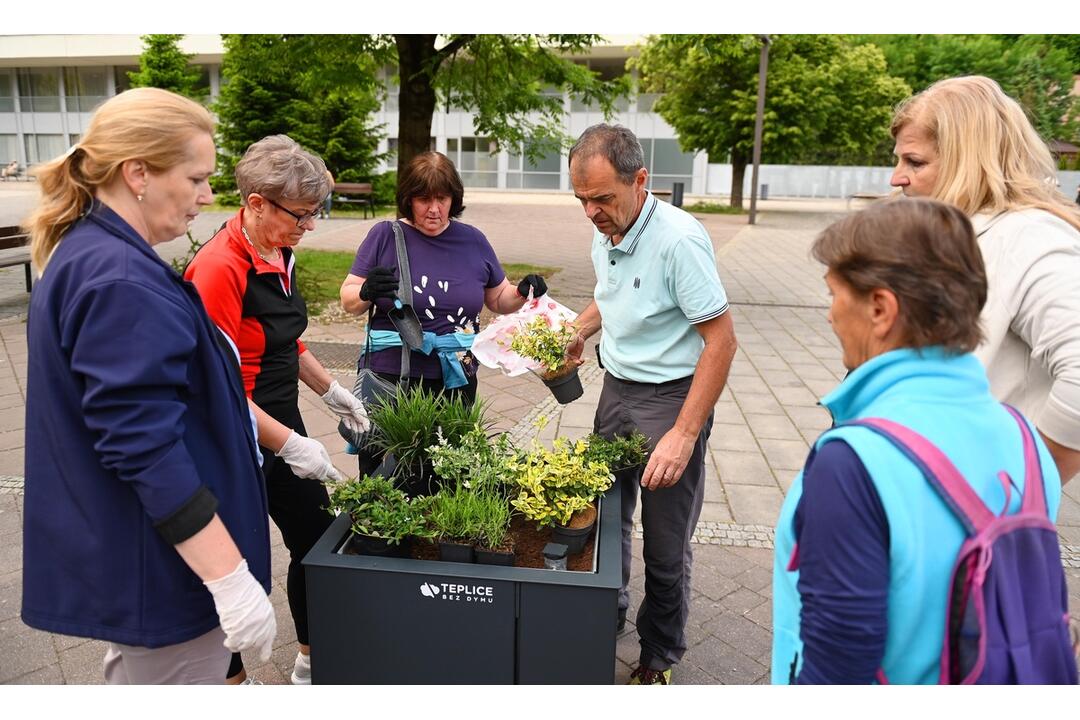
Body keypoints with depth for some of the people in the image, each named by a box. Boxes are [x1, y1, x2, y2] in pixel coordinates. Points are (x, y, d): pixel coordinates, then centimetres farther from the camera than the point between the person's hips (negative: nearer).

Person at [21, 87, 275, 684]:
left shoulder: (83, 255, 8)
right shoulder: (122, 282, -25)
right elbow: (146, 449, -30)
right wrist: (232, 579, -27)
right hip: (160, 570, -10)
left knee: (133, 674, 27)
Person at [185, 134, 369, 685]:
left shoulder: (279, 255, 4)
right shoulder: (220, 267, -23)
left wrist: (330, 391, 16)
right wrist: (290, 444, -24)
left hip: (283, 425, 9)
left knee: (317, 541, 17)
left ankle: (312, 661, 38)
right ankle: (234, 678, 33)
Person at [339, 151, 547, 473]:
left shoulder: (473, 241, 7)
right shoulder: (385, 236, -1)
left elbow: (499, 300, 16)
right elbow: (348, 299, 2)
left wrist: (523, 292, -4)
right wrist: (367, 292, -20)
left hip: (456, 384, 2)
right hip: (390, 382, -2)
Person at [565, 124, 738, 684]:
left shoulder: (679, 238, -22)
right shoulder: (604, 234, 2)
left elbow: (722, 340, -21)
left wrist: (684, 435, -23)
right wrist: (576, 331, 4)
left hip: (670, 398, -7)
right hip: (616, 388, 7)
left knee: (665, 549, 5)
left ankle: (658, 658, 28)